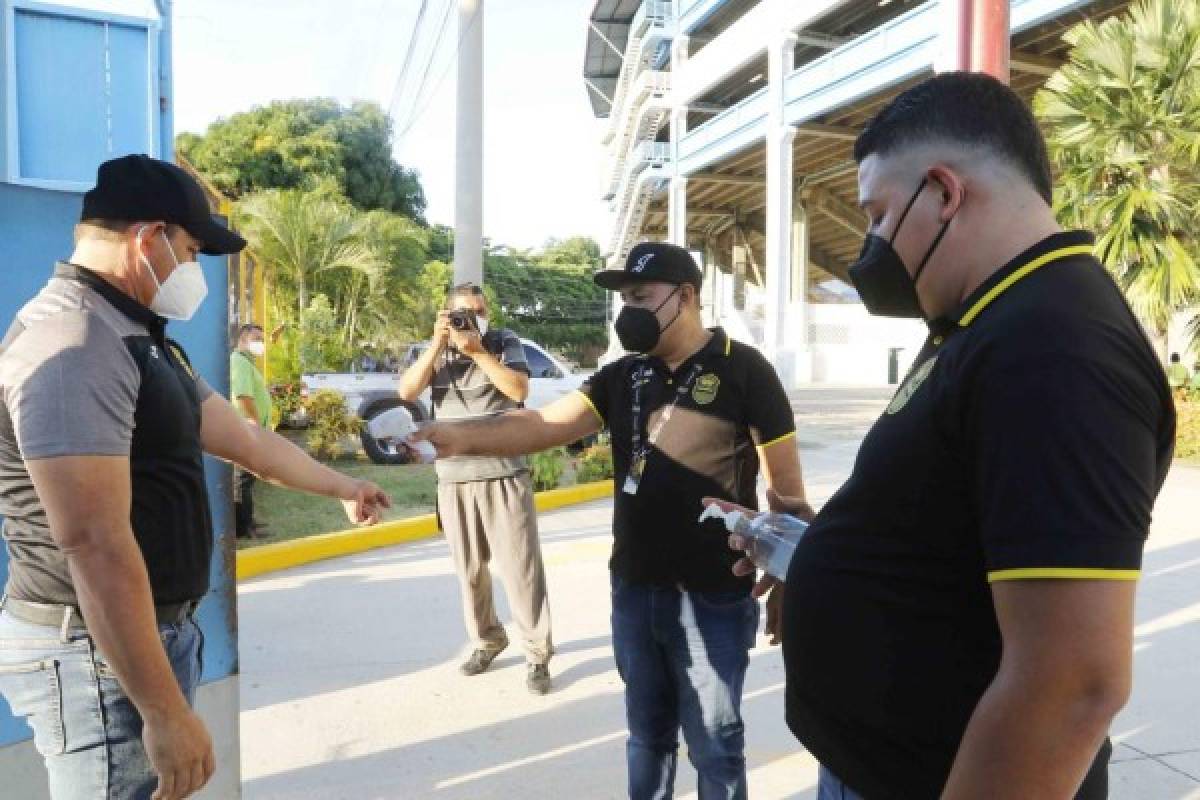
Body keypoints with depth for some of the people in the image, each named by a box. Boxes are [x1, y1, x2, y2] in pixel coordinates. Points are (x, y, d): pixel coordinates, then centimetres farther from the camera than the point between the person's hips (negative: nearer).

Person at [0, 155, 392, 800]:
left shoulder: (138, 338, 12)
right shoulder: (74, 345, -22)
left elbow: (248, 442, 20)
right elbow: (96, 545, -27)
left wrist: (343, 488, 29)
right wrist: (165, 710, -26)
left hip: (154, 629, 10)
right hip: (97, 652, -10)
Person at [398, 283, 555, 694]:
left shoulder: (506, 342, 1)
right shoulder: (436, 351, 8)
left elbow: (520, 390, -13)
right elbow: (407, 391, -6)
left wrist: (478, 352, -18)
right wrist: (437, 343, -13)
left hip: (505, 474, -3)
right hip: (454, 479, 3)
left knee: (521, 566, -1)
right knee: (469, 569, 12)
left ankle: (537, 654, 8)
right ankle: (486, 640, 29)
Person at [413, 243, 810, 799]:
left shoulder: (743, 370, -9)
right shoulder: (622, 376, 6)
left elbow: (785, 486, -7)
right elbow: (546, 425, -6)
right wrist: (464, 437, -22)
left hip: (713, 599, -5)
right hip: (633, 592, 5)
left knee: (714, 745, 12)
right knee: (647, 733, 22)